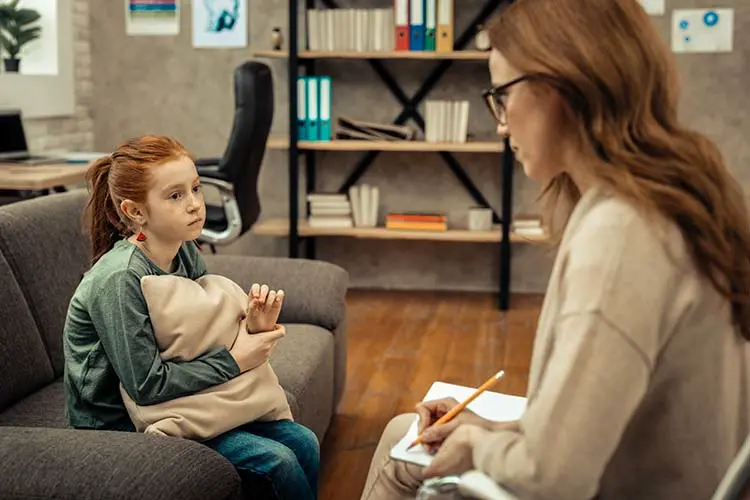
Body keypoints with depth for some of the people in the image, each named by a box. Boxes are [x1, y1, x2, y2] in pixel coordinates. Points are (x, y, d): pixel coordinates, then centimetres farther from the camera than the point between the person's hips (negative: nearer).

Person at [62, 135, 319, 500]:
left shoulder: (186, 252, -2)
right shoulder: (120, 279, -26)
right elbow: (147, 386, -26)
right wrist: (235, 360, -20)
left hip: (180, 399, 8)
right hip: (121, 425, -7)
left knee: (303, 443, -1)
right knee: (277, 461, -16)